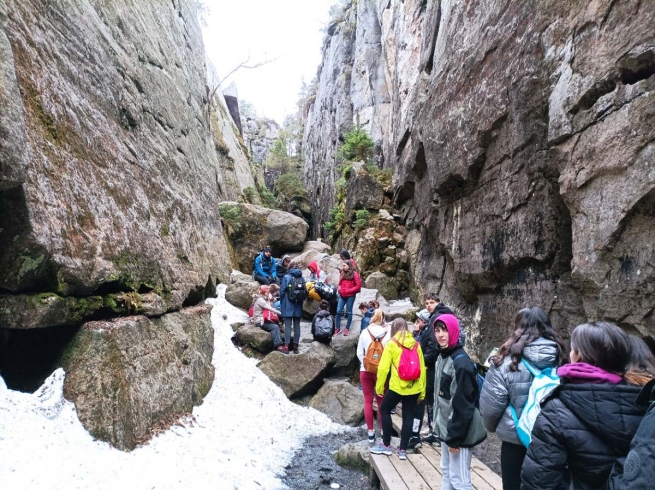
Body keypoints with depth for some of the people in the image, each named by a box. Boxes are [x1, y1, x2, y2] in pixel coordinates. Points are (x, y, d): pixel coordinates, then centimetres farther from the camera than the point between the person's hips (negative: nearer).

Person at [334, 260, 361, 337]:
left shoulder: (354, 274, -5)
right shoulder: (342, 273, 12)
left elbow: (358, 286, -8)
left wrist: (349, 291, -13)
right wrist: (340, 289, 2)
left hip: (350, 296, -5)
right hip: (342, 295, 5)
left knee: (349, 312, 4)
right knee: (338, 311, 0)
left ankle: (347, 329, 15)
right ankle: (338, 328, 10)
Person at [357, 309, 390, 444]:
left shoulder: (365, 332, -6)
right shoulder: (388, 334, -10)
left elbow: (359, 353, -1)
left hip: (366, 371, 1)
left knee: (368, 401, 9)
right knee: (382, 402, 11)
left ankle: (371, 433, 14)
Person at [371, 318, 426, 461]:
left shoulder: (392, 344, -5)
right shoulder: (416, 344, 6)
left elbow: (383, 368, -9)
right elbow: (422, 368, 7)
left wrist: (379, 387, 0)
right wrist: (422, 391, 14)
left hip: (397, 386, -4)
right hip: (414, 388, 4)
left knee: (384, 410, 17)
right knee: (408, 417, 13)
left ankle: (386, 445, 21)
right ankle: (403, 450, 18)